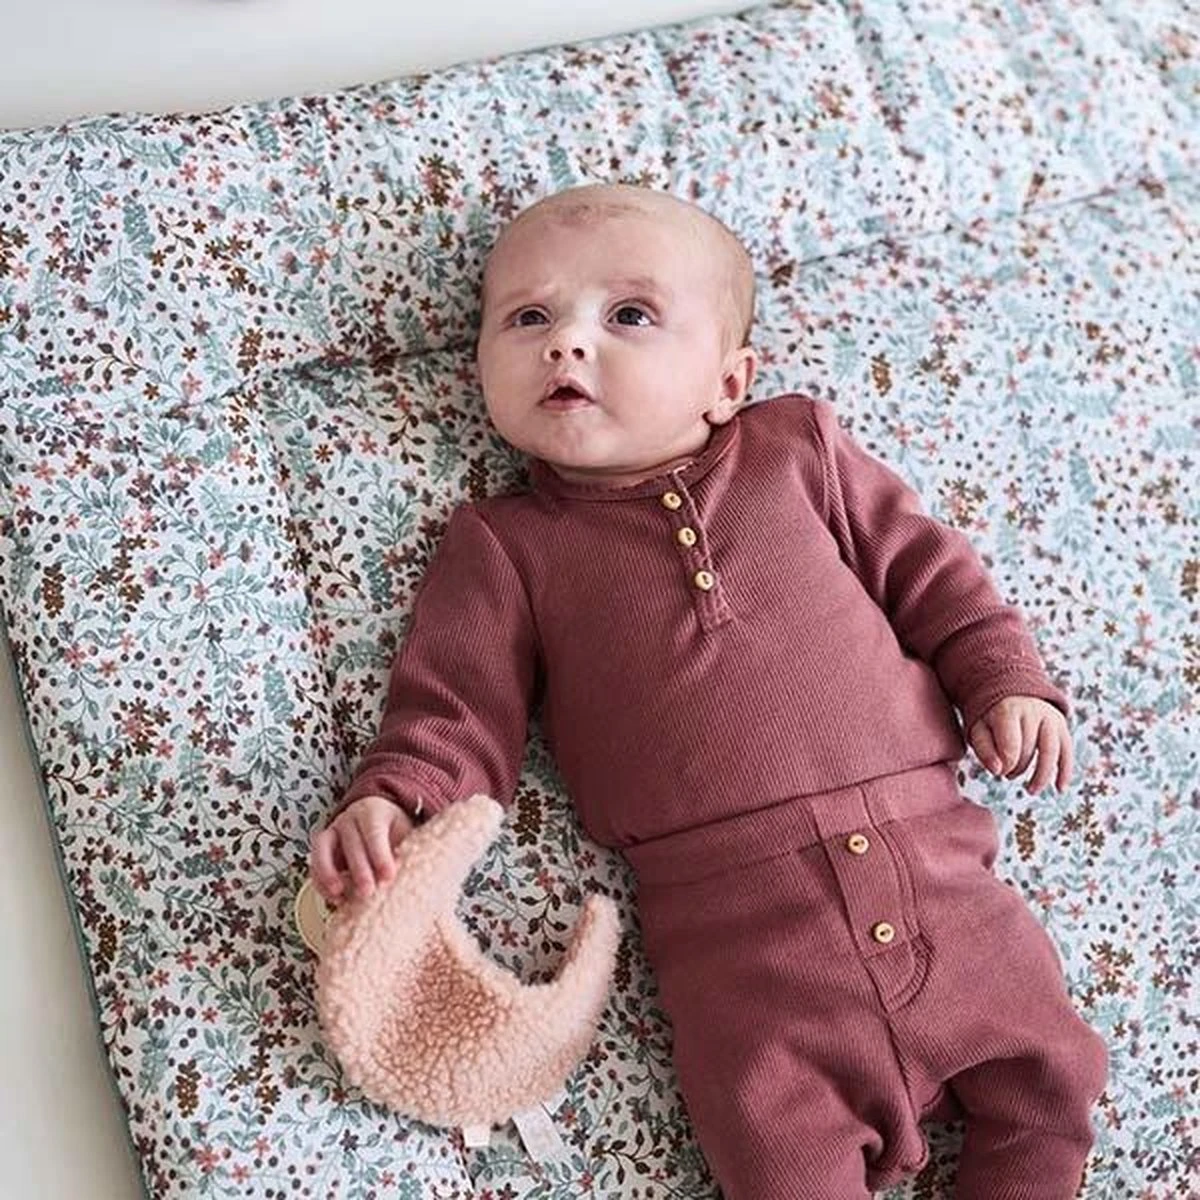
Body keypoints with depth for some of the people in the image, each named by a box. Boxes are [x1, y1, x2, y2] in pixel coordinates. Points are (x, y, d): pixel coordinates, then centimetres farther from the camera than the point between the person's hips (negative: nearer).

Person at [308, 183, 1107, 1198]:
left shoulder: (796, 450, 11)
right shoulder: (505, 547, 6)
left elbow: (924, 564, 17)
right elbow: (458, 713, 0)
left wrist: (1005, 679, 7)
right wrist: (388, 798, -18)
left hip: (929, 857, 3)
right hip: (737, 924, -2)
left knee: (1053, 1077, 7)